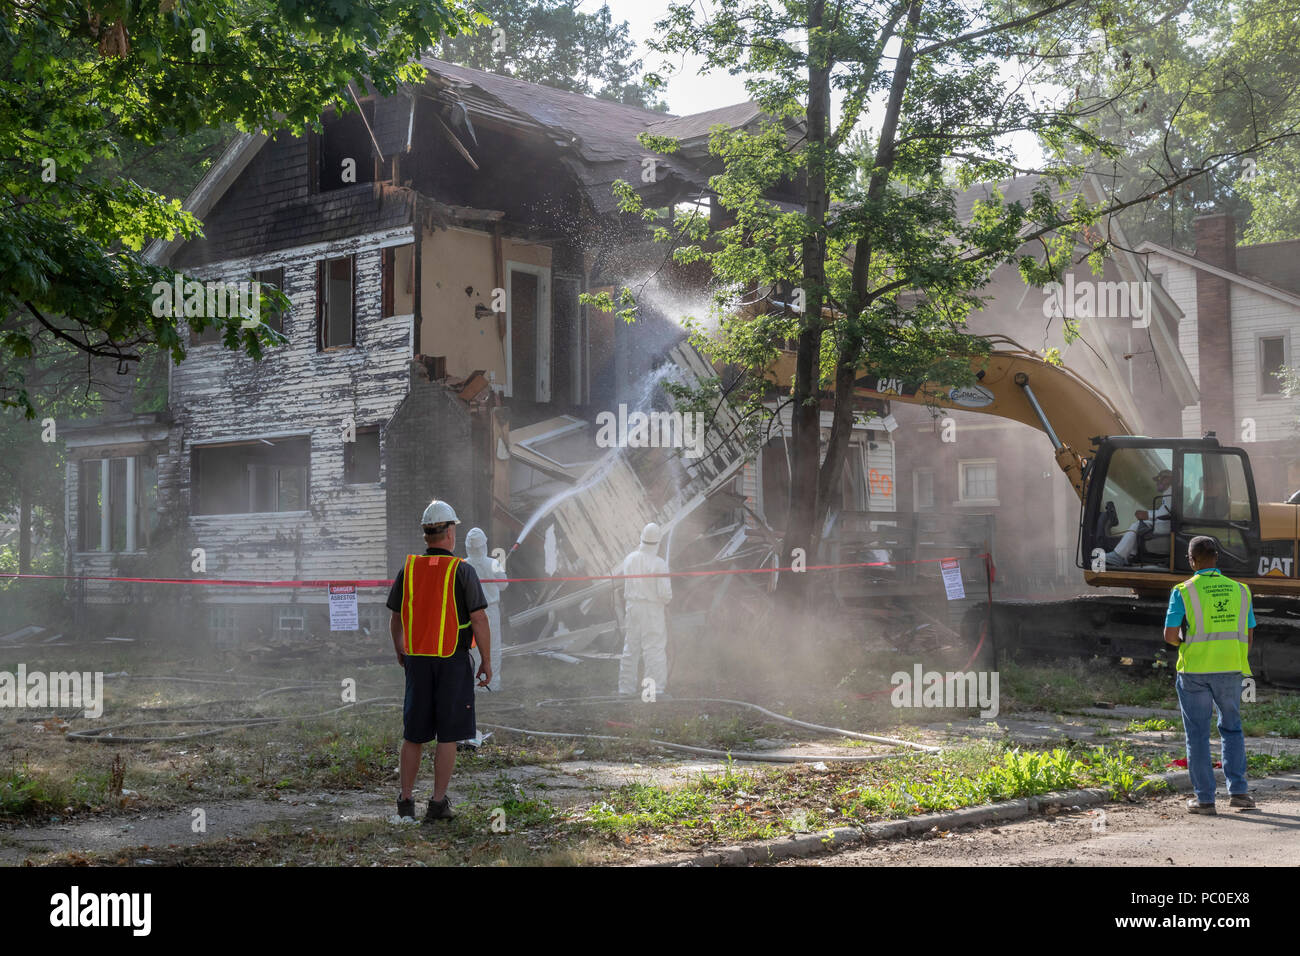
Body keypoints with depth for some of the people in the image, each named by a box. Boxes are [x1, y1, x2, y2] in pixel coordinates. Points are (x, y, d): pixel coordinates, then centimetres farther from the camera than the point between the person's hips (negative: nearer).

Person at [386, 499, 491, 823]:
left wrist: (399, 652, 28)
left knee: (413, 735, 11)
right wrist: (487, 662, -2)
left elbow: (395, 619, 11)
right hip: (453, 662, -4)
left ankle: (405, 800, 14)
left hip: (417, 661, 4)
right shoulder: (462, 571, -9)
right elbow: (479, 619, -11)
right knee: (447, 735, 3)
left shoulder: (407, 569, 3)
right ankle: (438, 803, 5)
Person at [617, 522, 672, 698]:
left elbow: (617, 576, 19)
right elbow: (665, 592, -16)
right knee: (654, 648, 1)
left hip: (632, 606, 5)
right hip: (652, 609, -5)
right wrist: (667, 599, 8)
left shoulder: (630, 558, 1)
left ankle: (626, 687, 18)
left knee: (631, 647, 13)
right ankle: (655, 688, 0)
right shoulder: (659, 563, -14)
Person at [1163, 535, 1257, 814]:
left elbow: (1169, 635, -12)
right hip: (1230, 671, 3)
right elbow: (1248, 637, 8)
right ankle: (1237, 790, 9)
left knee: (1198, 734, 6)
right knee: (1231, 729, 19)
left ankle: (1204, 798, 6)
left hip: (1195, 670, -3)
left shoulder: (1184, 592, -8)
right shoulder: (1239, 590, 4)